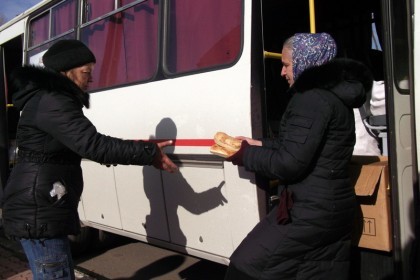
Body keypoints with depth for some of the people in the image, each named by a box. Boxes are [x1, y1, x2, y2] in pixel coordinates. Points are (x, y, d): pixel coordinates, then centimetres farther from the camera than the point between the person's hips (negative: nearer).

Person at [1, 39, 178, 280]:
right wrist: (148, 152, -25)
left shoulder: (47, 100, 16)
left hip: (41, 210, 11)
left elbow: (83, 144, 20)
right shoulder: (52, 103, -19)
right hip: (39, 213, -11)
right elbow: (92, 144, -28)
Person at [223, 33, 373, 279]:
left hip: (310, 211, -10)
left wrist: (245, 155, -8)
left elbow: (288, 164, -21)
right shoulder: (335, 95, 14)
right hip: (333, 207, 10)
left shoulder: (312, 99, -18)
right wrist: (259, 145, 16)